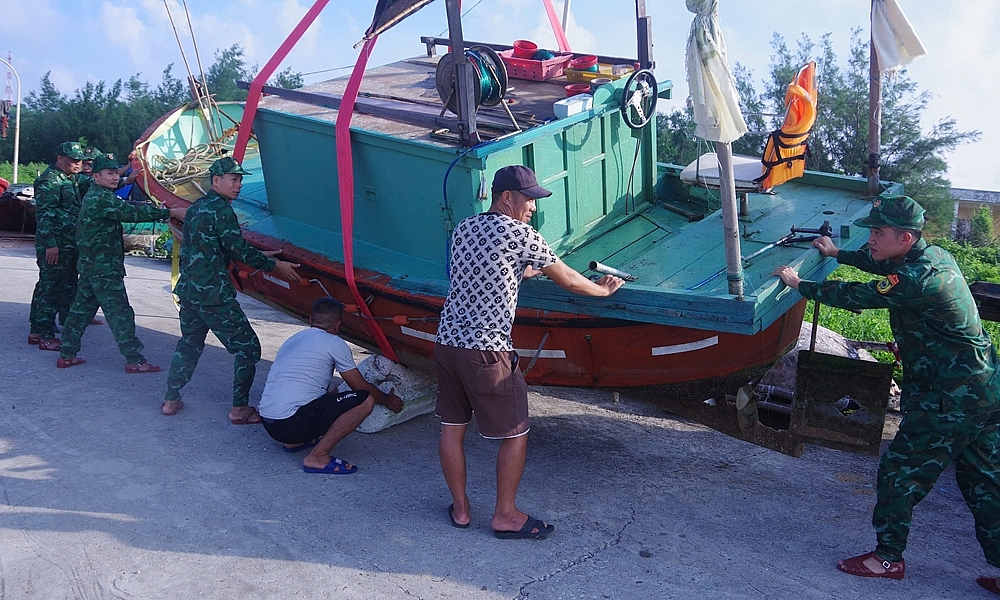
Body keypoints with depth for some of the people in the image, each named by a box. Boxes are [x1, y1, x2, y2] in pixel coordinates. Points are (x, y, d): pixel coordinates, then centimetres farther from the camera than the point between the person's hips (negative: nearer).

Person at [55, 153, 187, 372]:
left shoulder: (93, 196, 16)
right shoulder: (102, 198, -17)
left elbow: (126, 210, 11)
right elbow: (132, 212, -24)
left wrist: (159, 211, 0)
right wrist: (170, 212, -24)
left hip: (89, 265, 10)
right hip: (104, 268, -10)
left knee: (82, 308, 15)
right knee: (120, 312, -6)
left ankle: (67, 355, 21)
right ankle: (134, 360, -3)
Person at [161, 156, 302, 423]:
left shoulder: (196, 207, 16)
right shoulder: (221, 209, -13)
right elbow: (238, 248, -15)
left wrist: (260, 255, 22)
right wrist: (274, 265, -6)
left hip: (188, 289, 10)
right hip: (213, 294, -10)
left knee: (189, 343, 24)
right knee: (247, 347, 0)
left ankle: (171, 400, 30)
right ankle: (239, 408, 3)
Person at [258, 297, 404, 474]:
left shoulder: (294, 339, 20)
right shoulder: (334, 343, -3)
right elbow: (360, 387, 5)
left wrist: (333, 394, 49)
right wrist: (388, 401, 23)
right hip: (291, 424, -9)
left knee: (329, 396, 30)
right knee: (365, 400, -10)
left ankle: (295, 442, 15)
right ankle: (317, 457, -11)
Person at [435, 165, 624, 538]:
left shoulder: (463, 228, 11)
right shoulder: (521, 235, -9)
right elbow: (568, 280, 0)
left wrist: (529, 269, 36)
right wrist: (604, 289, 17)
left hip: (447, 341, 8)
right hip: (486, 352, -8)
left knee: (452, 426, 15)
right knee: (515, 434, 7)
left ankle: (460, 508, 29)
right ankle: (505, 516, 17)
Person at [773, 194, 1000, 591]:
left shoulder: (917, 278, -23)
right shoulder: (934, 255, 6)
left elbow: (855, 296, -16)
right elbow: (881, 263, 25)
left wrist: (799, 284, -3)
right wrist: (837, 254, 35)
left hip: (951, 401, -10)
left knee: (899, 471, 3)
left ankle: (888, 558, 17)